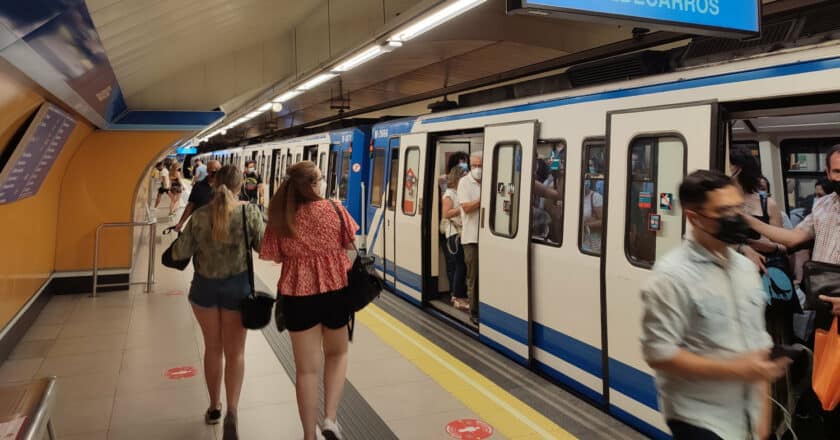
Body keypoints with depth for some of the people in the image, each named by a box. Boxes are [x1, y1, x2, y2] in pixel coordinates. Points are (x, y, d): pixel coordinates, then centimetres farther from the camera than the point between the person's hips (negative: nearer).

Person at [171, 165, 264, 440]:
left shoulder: (199, 215, -7)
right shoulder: (250, 212, -12)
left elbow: (179, 254, -3)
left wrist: (181, 236, 17)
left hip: (205, 285, 2)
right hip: (237, 285, -2)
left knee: (213, 348, 19)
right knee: (235, 351, 9)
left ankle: (214, 407, 32)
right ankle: (232, 410, -7)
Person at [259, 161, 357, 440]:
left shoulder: (280, 217, -8)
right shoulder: (334, 209, -10)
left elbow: (276, 257, 0)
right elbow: (349, 244, 1)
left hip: (298, 294, 1)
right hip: (335, 290, 0)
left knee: (306, 368, 12)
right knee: (337, 353, 24)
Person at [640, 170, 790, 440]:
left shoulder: (746, 268, 5)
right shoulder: (672, 275, -17)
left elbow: (758, 340, 10)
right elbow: (658, 353, -20)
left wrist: (762, 413, 7)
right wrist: (737, 370, -18)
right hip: (698, 418, -6)